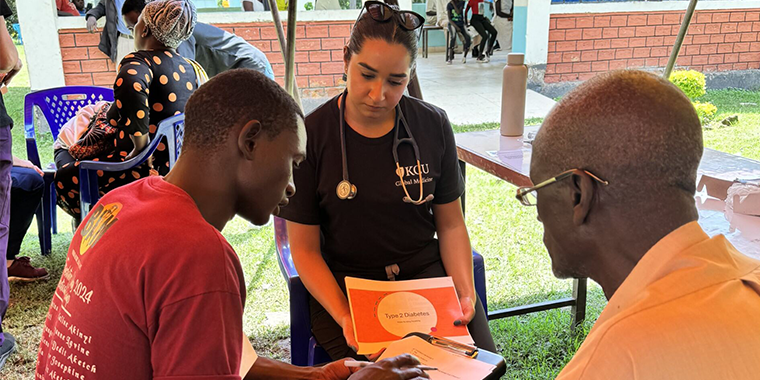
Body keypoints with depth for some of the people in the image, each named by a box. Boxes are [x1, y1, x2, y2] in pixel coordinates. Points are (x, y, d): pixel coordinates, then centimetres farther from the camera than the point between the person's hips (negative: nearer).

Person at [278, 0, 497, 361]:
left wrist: (466, 293, -9)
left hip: (426, 272, 3)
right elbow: (305, 249, -6)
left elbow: (450, 223, 7)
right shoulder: (311, 135, -10)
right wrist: (344, 318, -20)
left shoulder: (432, 125, -1)